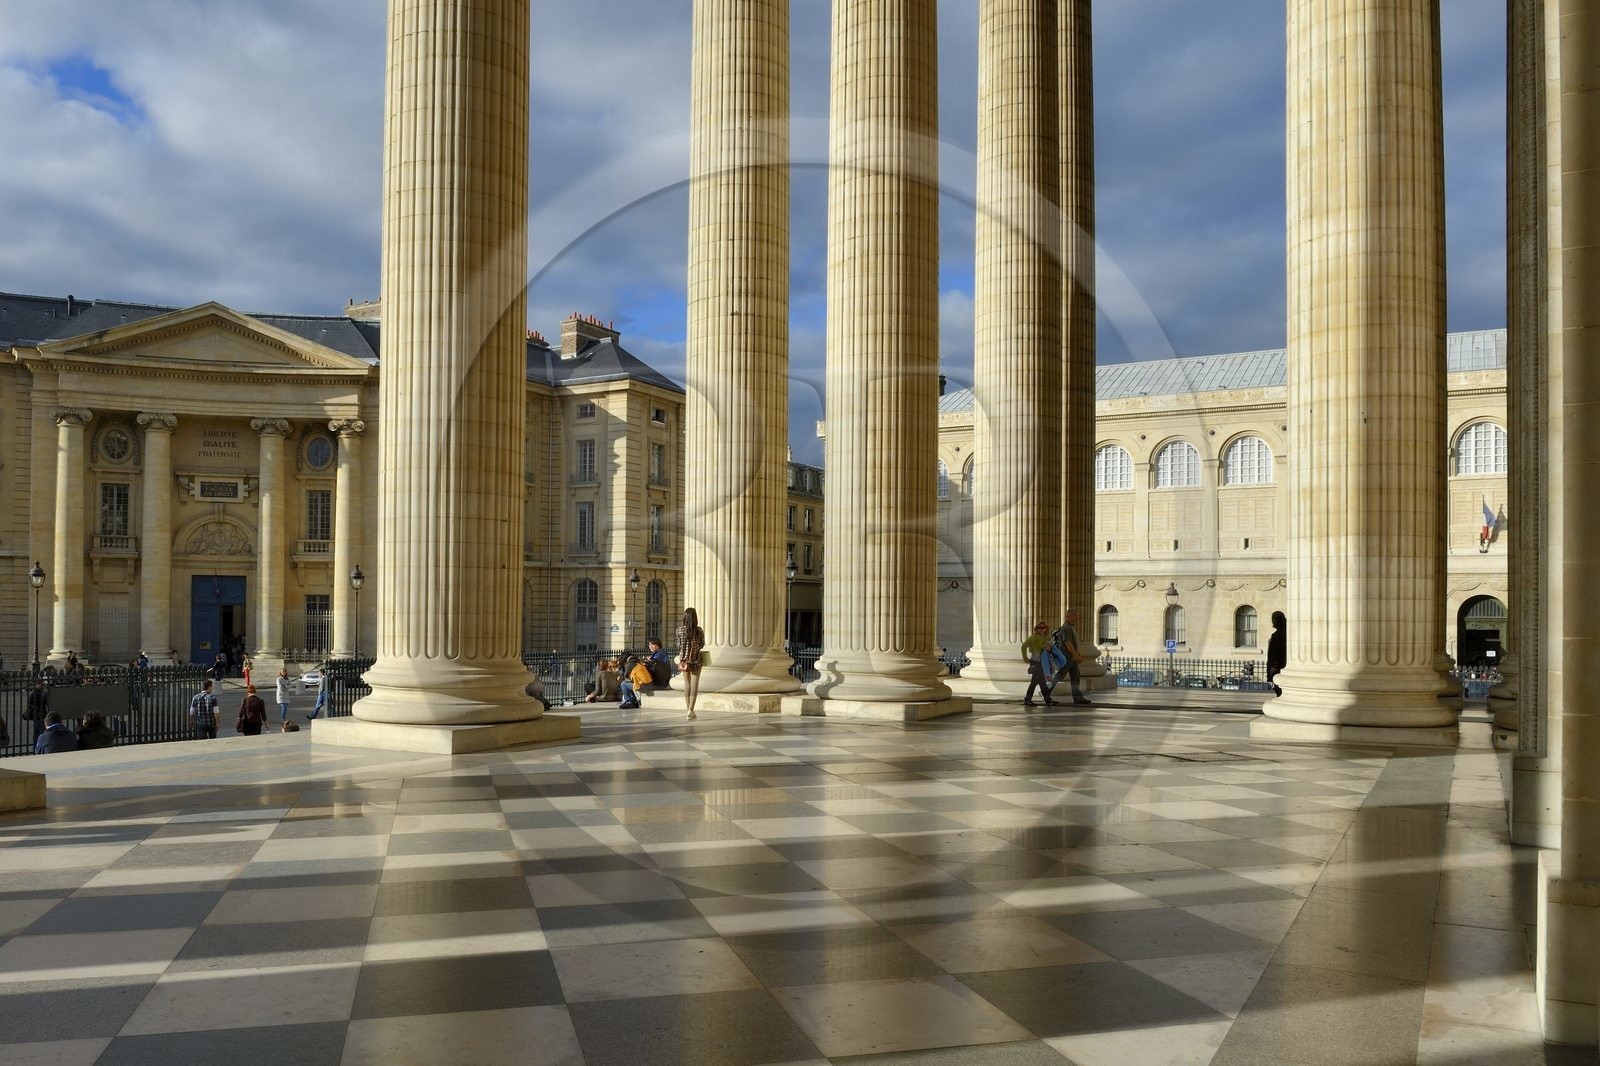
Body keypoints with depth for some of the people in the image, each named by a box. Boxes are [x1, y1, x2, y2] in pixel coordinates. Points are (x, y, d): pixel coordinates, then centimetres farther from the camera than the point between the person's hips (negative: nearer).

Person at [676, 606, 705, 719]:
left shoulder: (680, 630, -9)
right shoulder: (699, 631, -12)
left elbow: (679, 646, -2)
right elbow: (702, 645, -1)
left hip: (684, 660, 2)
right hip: (696, 660, -1)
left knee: (687, 685, 13)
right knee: (694, 685, 4)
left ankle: (689, 709, 14)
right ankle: (691, 710, -5)